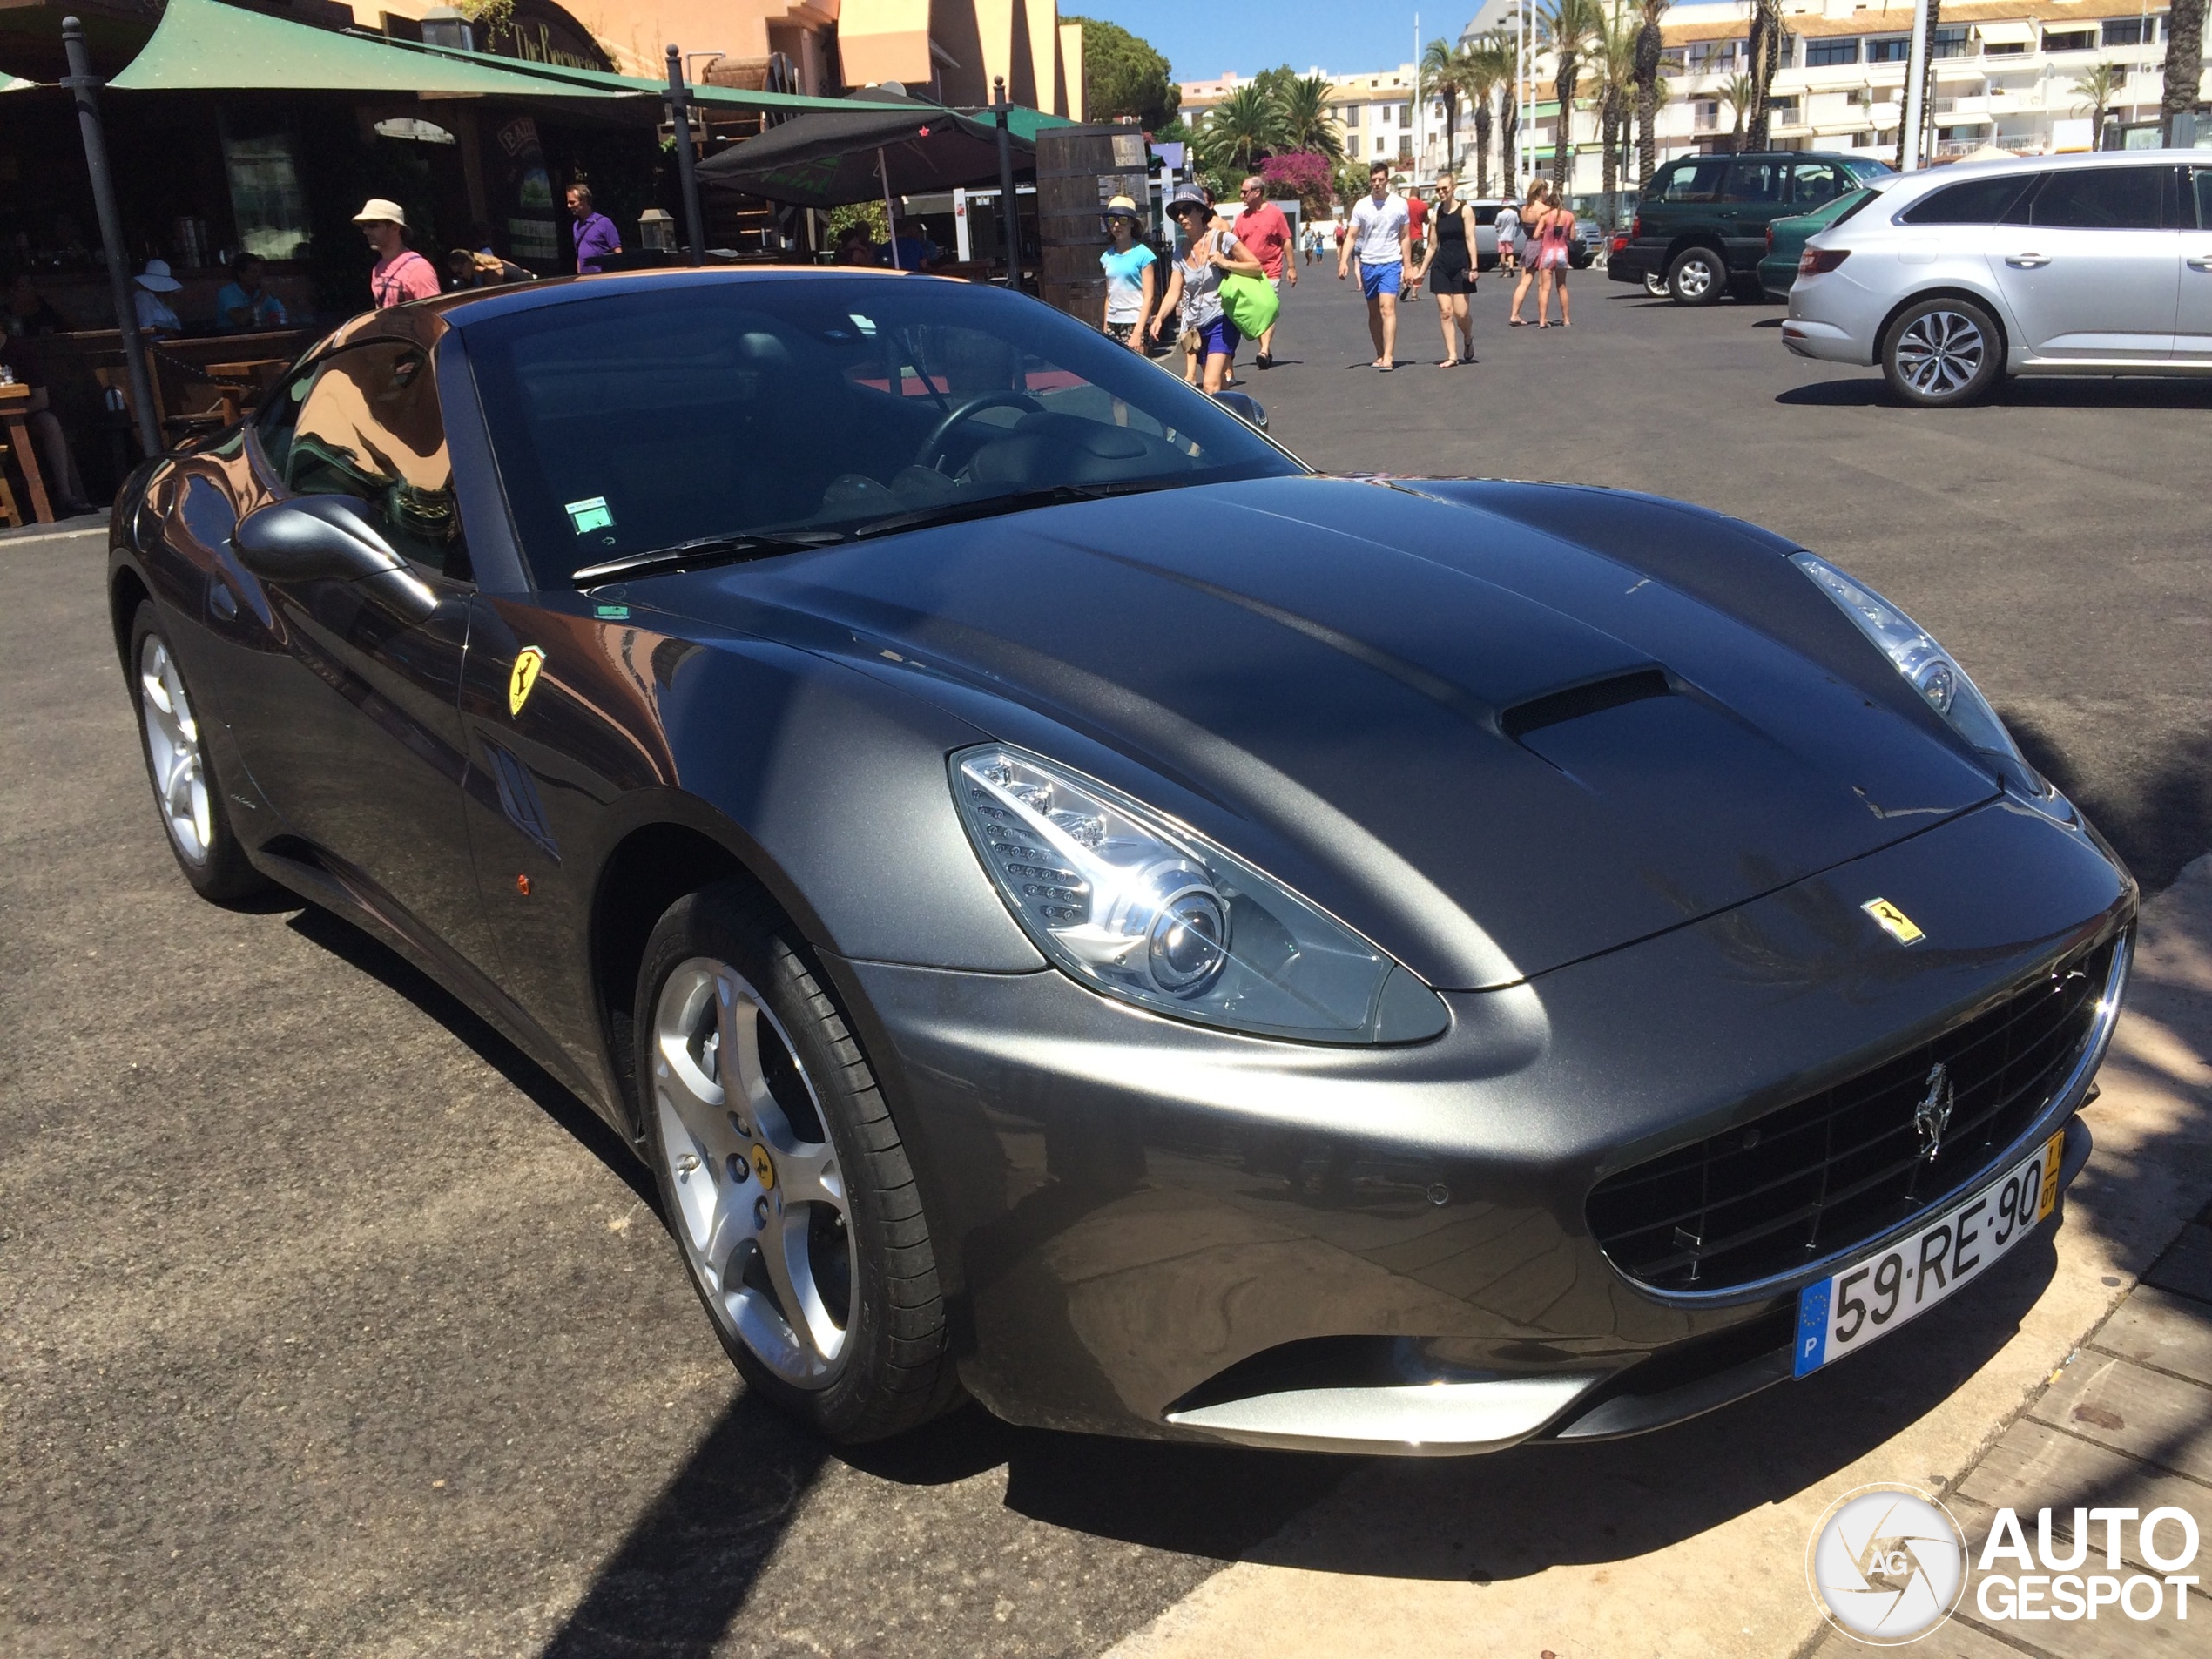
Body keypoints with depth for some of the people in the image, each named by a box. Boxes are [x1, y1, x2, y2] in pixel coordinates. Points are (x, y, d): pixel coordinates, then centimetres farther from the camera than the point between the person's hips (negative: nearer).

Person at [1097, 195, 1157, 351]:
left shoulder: (1142, 254, -2)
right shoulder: (1108, 256, 14)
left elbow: (1148, 297, -7)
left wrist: (1137, 333, -16)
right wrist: (1105, 329, 13)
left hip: (1134, 323, -5)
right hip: (1113, 324, 5)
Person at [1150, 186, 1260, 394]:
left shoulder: (1222, 239, -5)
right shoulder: (1181, 255, 8)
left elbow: (1256, 267, -4)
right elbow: (1173, 294, -2)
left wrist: (1225, 263, -18)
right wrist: (1159, 318, -20)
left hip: (1221, 323, -6)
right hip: (1197, 329, 6)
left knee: (1211, 385, -20)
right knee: (1220, 387, 13)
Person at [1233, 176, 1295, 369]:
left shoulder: (1275, 213, -3)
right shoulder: (1243, 217, 8)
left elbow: (1286, 242, 0)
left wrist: (1292, 267, -2)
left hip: (1271, 272, -5)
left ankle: (1265, 350, -18)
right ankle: (1266, 351, 14)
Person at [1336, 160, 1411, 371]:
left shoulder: (1399, 204, 1)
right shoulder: (1361, 205, 3)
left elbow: (1405, 237, 6)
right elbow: (1351, 237, 3)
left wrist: (1406, 266, 3)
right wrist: (1343, 261, -11)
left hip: (1391, 264, -3)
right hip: (1368, 264, 3)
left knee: (1387, 307, -18)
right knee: (1374, 313, 10)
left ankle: (1388, 358, -23)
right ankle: (1380, 355, 22)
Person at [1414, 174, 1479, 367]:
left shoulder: (1465, 210, -2)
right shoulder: (1437, 214, 10)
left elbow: (1470, 239, -7)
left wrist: (1473, 267, -15)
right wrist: (1422, 272, 13)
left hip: (1460, 266, -4)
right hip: (1441, 266, 4)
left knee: (1460, 313, -7)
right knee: (1445, 312, -3)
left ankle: (1468, 340, 25)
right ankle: (1452, 356, 1)